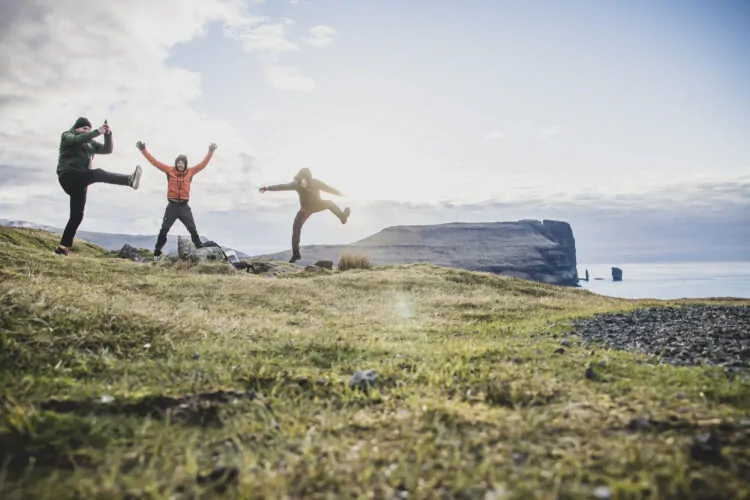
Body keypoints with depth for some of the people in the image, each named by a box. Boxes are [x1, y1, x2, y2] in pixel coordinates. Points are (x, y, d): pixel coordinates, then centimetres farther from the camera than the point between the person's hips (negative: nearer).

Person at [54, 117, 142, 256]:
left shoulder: (90, 143, 25)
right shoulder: (67, 136, 11)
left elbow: (108, 149, 13)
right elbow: (78, 139, -13)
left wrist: (108, 134, -2)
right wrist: (97, 132, -21)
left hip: (80, 181, 7)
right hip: (68, 176, -7)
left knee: (77, 215, 0)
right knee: (97, 173, -34)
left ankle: (63, 247, 4)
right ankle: (129, 179, -60)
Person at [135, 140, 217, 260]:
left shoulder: (190, 172, 6)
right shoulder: (170, 170, 3)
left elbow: (203, 164, 7)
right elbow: (155, 162, 5)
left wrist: (210, 152, 2)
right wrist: (143, 150, 3)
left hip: (184, 206, 0)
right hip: (172, 206, 0)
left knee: (193, 230, 2)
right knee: (163, 231, 4)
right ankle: (157, 253, 13)